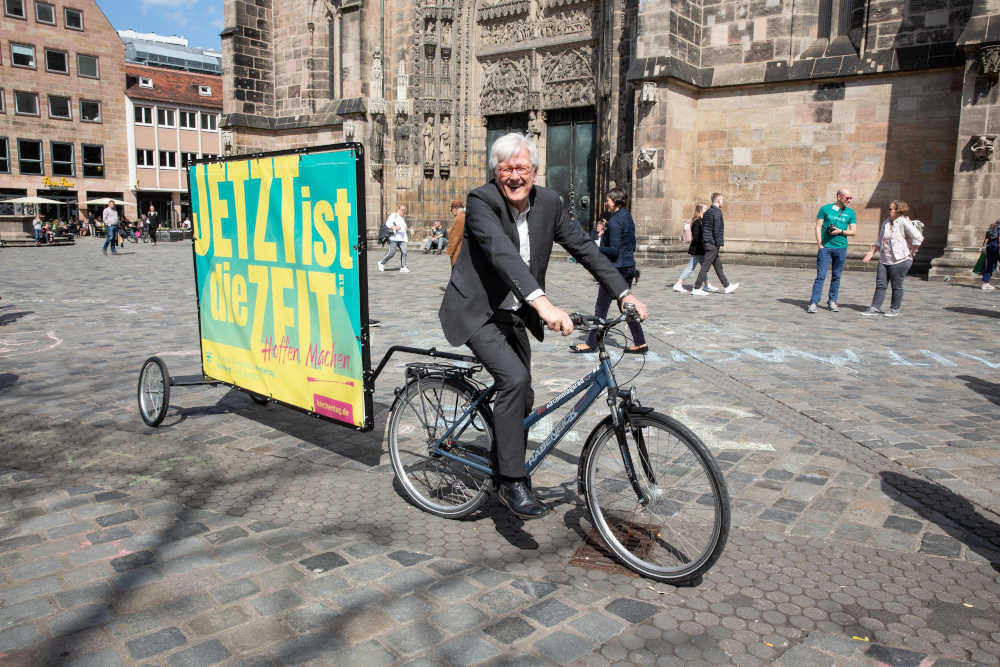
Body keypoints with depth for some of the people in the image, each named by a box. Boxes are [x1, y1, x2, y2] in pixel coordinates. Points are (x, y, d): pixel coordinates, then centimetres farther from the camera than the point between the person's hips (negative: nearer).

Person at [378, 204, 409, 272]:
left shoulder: (403, 218, 22)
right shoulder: (393, 216, -1)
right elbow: (388, 223, -15)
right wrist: (394, 227, -31)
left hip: (402, 238, 6)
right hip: (394, 238, -6)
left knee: (404, 252, -11)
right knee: (391, 253, -7)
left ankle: (403, 267, -10)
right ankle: (382, 262, 14)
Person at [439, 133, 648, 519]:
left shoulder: (548, 202, -3)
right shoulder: (481, 201, -21)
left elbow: (583, 247, 0)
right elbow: (502, 252, -37)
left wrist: (624, 293, -8)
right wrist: (542, 303, -50)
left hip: (515, 314, 7)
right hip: (477, 312, -7)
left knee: (522, 397, 13)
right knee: (514, 379, -25)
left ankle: (508, 469, 36)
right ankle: (511, 482, -12)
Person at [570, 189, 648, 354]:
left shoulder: (615, 221, -17)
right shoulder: (627, 216, 12)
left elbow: (614, 250, -20)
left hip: (616, 268, -9)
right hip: (629, 266, 10)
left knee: (601, 307, 0)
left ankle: (591, 343, 9)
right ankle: (640, 343, 15)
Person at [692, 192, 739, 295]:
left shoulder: (706, 212, 15)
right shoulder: (717, 212, -13)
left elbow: (703, 228, 19)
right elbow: (717, 229, -18)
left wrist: (703, 241, 21)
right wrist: (720, 243, -15)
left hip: (707, 242, 10)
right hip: (713, 244, -10)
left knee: (718, 266, 13)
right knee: (705, 266, -6)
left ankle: (727, 287, 20)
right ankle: (696, 289, -5)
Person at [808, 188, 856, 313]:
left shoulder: (850, 212, 9)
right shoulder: (825, 209, 4)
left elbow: (852, 231, 7)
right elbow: (818, 226, 3)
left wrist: (841, 231, -12)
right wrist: (819, 244, -6)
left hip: (841, 247, 3)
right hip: (825, 247, -3)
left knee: (836, 276, 7)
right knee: (821, 275, -8)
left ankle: (832, 302, 16)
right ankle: (813, 303, -8)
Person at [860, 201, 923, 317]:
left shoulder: (904, 222, -10)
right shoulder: (886, 222, 13)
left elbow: (918, 238, -12)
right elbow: (879, 240, 20)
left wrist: (911, 252, -8)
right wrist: (872, 252, 11)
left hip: (899, 260, -7)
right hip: (884, 260, 7)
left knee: (896, 286, 3)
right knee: (880, 284, 4)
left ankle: (894, 309, 13)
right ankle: (874, 308, 5)